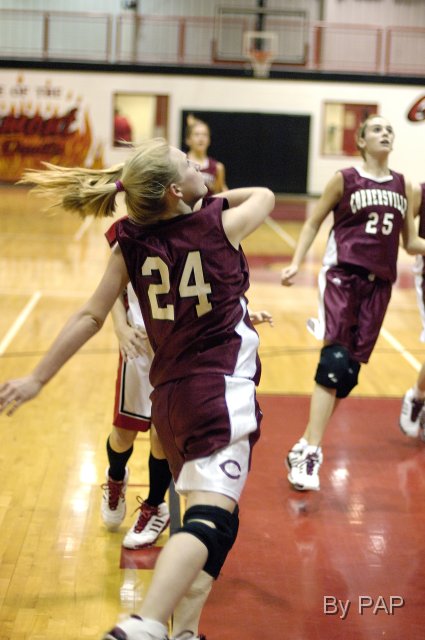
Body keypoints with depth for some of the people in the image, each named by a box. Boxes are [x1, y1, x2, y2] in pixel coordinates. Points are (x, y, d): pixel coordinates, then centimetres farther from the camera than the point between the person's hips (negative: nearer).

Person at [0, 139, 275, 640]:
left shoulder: (131, 244, 3)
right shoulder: (221, 225, -4)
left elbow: (91, 316, 1)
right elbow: (265, 195, 17)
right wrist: (206, 202, 27)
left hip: (169, 392, 6)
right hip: (221, 387, -6)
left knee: (212, 509, 21)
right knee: (211, 516, -19)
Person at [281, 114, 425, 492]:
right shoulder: (344, 180, 0)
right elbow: (313, 223, 8)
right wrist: (296, 263, -2)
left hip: (379, 284, 4)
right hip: (343, 276, -4)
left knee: (350, 369, 3)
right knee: (335, 361, -18)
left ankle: (307, 446, 12)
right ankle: (310, 452, -17)